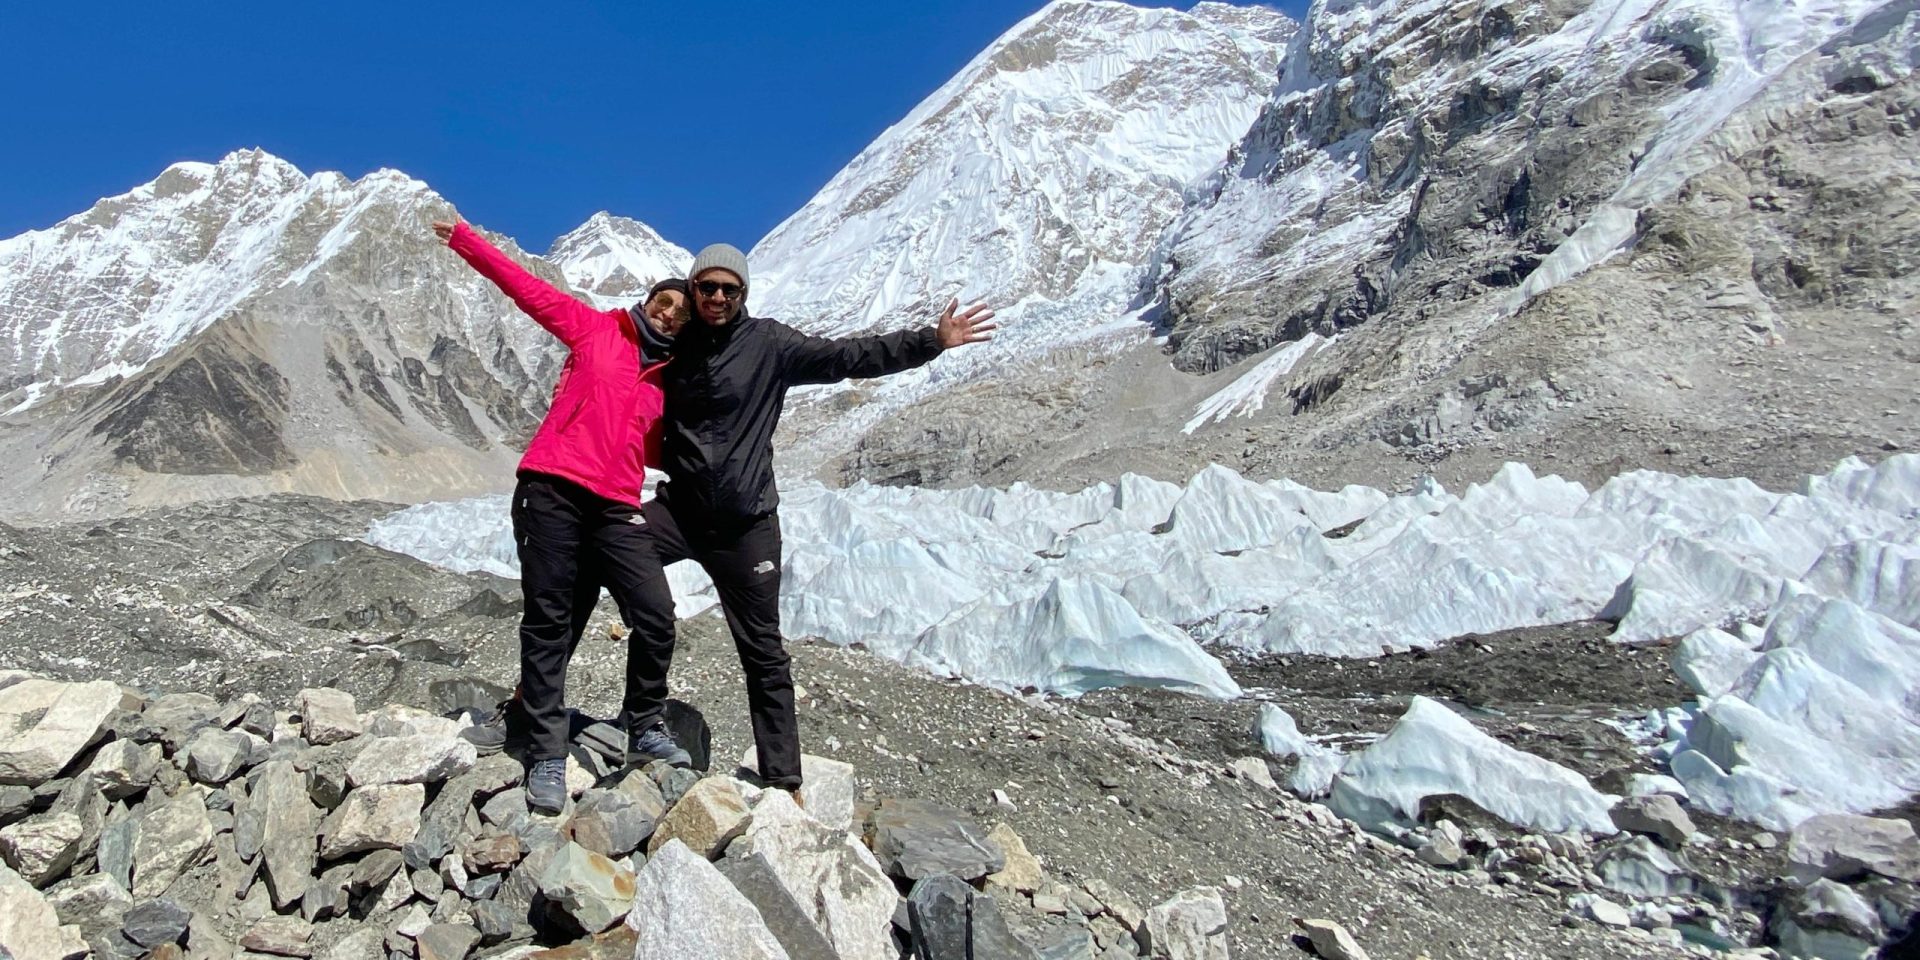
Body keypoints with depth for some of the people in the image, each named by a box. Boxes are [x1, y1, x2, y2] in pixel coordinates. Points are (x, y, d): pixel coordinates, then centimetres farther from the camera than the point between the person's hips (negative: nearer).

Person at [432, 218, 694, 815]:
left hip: (615, 509, 3)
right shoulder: (596, 331, 10)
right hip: (552, 491, -3)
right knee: (548, 620, -1)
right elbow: (526, 287, 10)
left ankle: (644, 726, 12)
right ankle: (547, 755, 6)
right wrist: (465, 239, 7)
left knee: (655, 615, -9)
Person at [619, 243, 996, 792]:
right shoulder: (673, 345, 6)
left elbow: (848, 357, -11)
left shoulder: (769, 344, -3)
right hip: (679, 506, 2)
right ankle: (646, 713, -11)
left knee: (763, 653, 4)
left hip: (746, 523, -2)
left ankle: (781, 779, 16)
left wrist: (932, 341, -18)